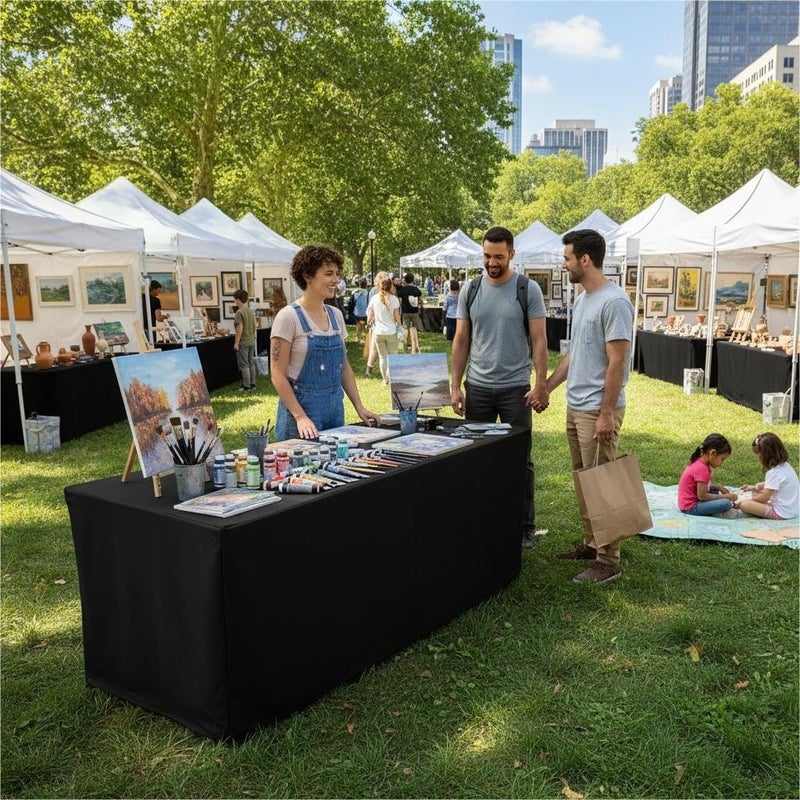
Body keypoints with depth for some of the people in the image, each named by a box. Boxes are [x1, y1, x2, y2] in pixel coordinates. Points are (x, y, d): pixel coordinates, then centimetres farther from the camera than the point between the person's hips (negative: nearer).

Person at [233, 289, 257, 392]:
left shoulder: (239, 312, -15)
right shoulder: (251, 311, 8)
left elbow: (239, 328, -19)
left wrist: (236, 343, -15)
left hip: (243, 342, -7)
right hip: (252, 341, 8)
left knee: (244, 364, -3)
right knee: (251, 363, 13)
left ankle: (247, 386, -1)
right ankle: (252, 384, 17)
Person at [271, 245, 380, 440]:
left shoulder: (336, 315, 8)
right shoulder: (289, 317, -11)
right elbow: (278, 375, -13)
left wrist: (359, 407, 7)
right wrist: (300, 416, -20)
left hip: (335, 407, 6)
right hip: (302, 406, -6)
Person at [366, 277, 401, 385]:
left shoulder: (374, 298, -3)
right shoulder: (393, 299, -8)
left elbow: (370, 317, 1)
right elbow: (397, 317, -5)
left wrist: (369, 322, 22)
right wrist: (399, 326, 14)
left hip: (378, 332, 2)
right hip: (391, 331, -2)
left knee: (383, 356, 13)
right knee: (392, 356, 11)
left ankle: (385, 379, 17)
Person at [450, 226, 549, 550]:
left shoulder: (528, 290, -3)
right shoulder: (470, 290, 5)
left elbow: (539, 340, -4)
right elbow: (461, 340, 7)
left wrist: (541, 385, -12)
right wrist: (455, 386, 2)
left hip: (515, 388, -2)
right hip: (477, 387, 3)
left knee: (520, 460, 5)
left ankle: (525, 526, 18)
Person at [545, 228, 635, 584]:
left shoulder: (614, 302, -16)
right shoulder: (582, 299, 13)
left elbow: (617, 362, -19)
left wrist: (606, 414, -21)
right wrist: (545, 388, 18)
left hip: (598, 410, -9)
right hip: (575, 406, 9)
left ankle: (608, 561, 6)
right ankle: (590, 544, 29)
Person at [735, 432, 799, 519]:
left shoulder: (774, 472, -22)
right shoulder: (784, 465, 6)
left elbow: (764, 498, -18)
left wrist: (746, 501, -5)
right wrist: (754, 487, 21)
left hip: (783, 514, -10)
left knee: (744, 505, -18)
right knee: (757, 492, 23)